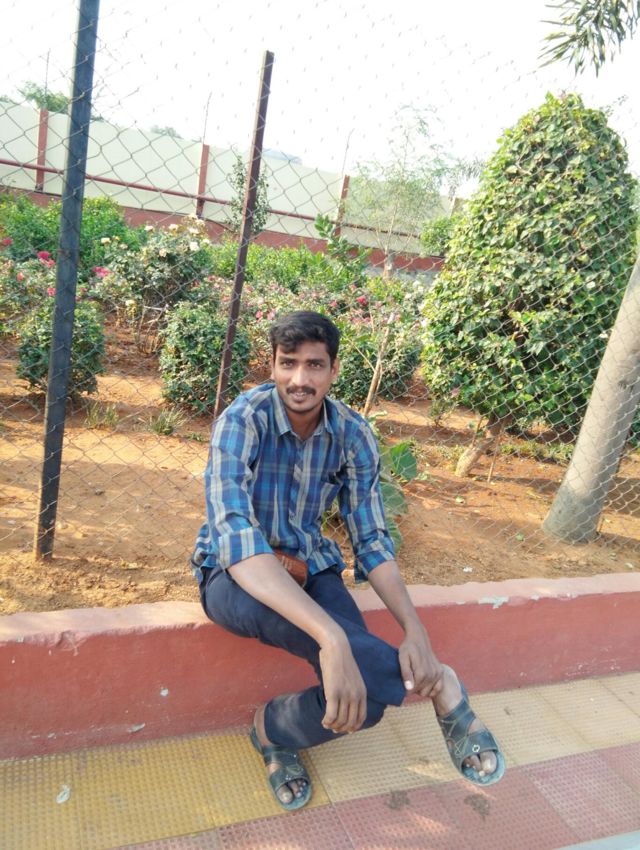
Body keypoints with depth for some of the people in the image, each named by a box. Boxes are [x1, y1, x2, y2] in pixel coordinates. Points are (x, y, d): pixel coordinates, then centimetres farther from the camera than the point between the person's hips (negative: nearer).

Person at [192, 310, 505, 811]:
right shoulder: (243, 421, -22)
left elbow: (371, 540, -6)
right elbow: (237, 539, -34)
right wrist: (330, 636, -45)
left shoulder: (354, 435, -8)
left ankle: (275, 730, 9)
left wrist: (416, 631, -23)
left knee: (361, 697, -20)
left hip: (310, 567, 5)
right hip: (237, 577, -4)